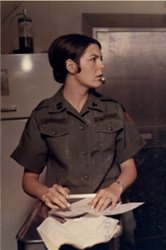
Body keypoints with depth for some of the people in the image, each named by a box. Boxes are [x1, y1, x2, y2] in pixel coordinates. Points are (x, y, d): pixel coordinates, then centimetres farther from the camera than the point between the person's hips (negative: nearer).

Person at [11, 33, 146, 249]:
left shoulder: (112, 110, 11)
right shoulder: (43, 117, 5)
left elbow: (129, 168, 11)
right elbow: (29, 178, 8)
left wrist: (116, 187, -11)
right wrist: (45, 193, -14)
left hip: (111, 213, 2)